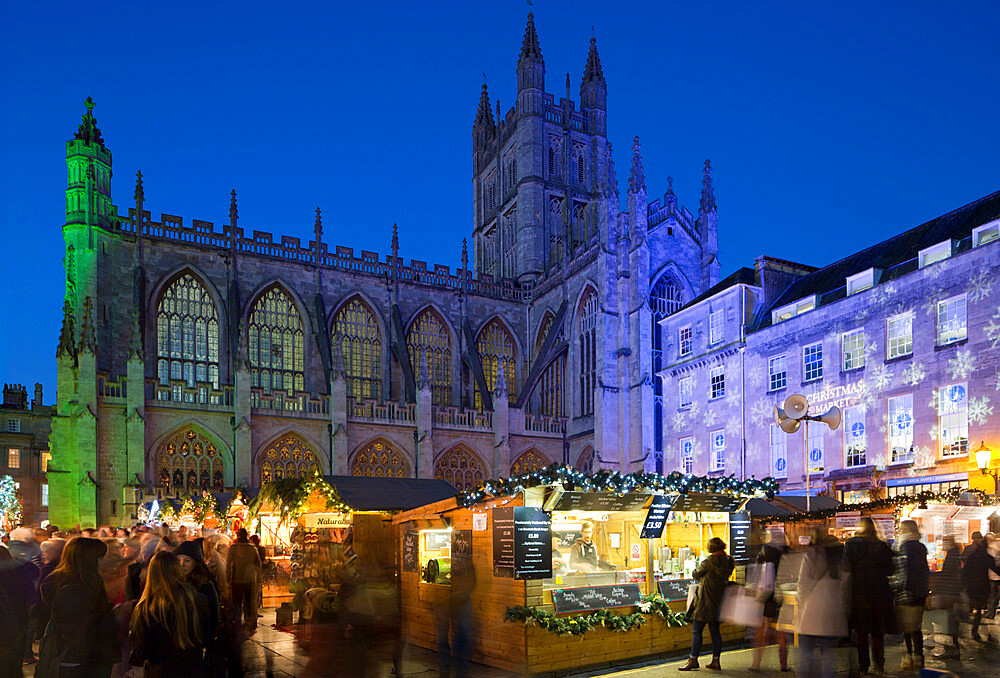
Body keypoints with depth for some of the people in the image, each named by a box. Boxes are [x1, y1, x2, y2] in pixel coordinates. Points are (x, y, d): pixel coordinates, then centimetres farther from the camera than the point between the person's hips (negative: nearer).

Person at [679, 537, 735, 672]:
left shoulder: (710, 561, -14)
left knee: (696, 630, -1)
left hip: (705, 601, -7)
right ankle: (715, 661, 14)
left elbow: (696, 574, -2)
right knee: (715, 631, 13)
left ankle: (693, 660, -1)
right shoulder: (729, 562, 4)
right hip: (719, 602, 7)